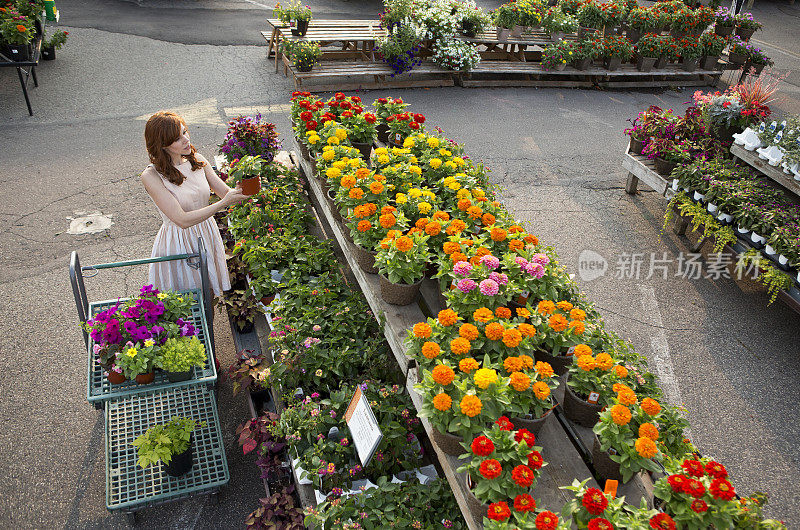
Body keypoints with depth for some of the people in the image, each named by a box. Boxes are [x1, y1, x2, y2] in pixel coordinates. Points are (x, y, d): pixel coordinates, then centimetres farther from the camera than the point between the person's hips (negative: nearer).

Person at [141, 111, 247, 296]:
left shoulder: (197, 160, -3)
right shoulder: (151, 176, -20)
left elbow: (227, 193, -3)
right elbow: (182, 220, -26)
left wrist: (242, 189, -28)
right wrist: (224, 203, -34)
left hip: (207, 235, 5)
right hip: (177, 244, -4)